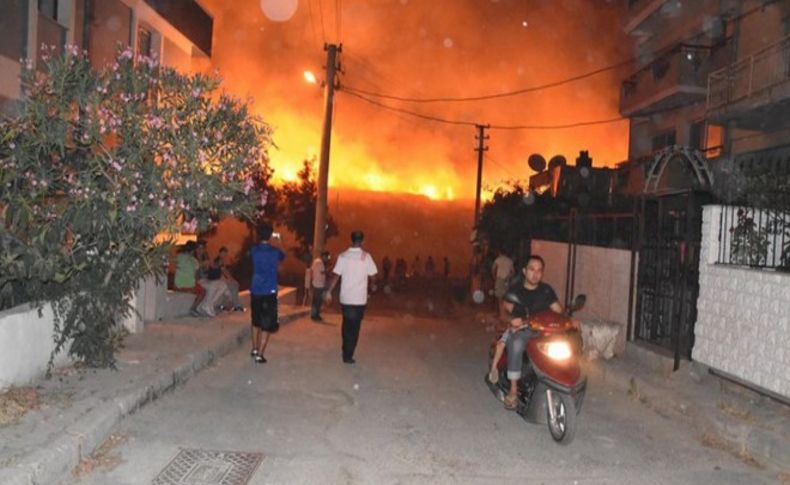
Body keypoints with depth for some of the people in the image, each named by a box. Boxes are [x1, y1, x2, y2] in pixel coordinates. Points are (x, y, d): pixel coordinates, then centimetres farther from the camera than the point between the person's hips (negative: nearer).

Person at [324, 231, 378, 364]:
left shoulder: (343, 256, -3)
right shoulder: (366, 257, -7)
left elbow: (336, 275, -6)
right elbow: (371, 276, -4)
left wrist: (329, 291, 1)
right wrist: (372, 285, 17)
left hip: (345, 297, 2)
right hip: (359, 298, -2)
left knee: (346, 325, 20)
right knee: (354, 328, 5)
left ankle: (345, 351, 29)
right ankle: (348, 355, 3)